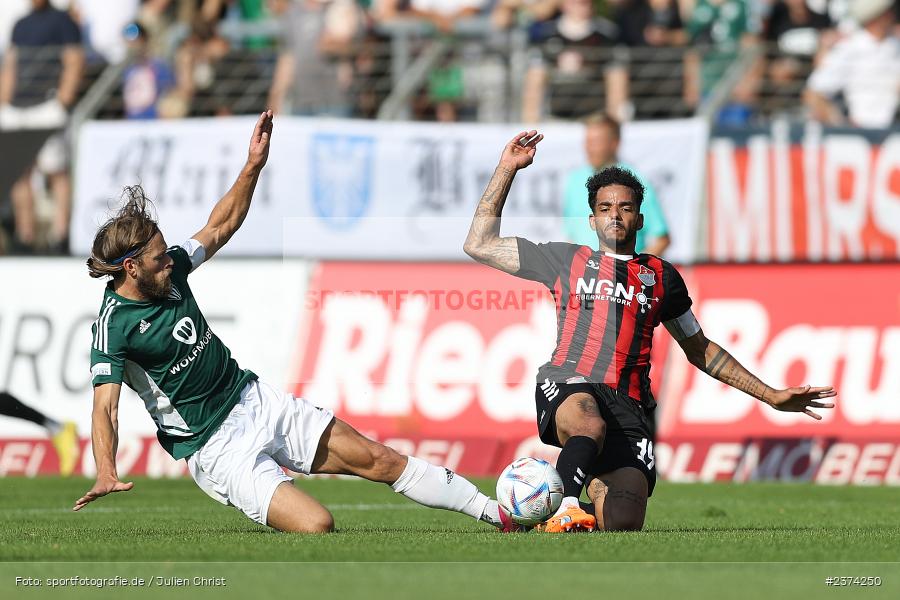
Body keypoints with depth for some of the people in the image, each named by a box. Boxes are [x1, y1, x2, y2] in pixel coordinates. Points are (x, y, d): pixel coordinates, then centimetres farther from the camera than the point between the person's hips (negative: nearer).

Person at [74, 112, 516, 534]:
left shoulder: (170, 270, 2)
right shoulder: (114, 324, -19)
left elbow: (221, 228, 17)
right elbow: (105, 407, -26)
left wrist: (253, 166, 7)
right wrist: (106, 474, -43)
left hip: (256, 400, 8)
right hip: (217, 448, -8)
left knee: (381, 460, 6)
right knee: (316, 526, -26)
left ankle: (495, 513, 14)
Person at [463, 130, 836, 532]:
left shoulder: (661, 277, 27)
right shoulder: (566, 260, 23)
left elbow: (699, 349, 36)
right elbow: (479, 245, 24)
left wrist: (771, 396, 33)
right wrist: (508, 168, 22)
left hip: (626, 404, 2)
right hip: (568, 386, -2)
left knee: (623, 524, -20)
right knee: (589, 425, -43)